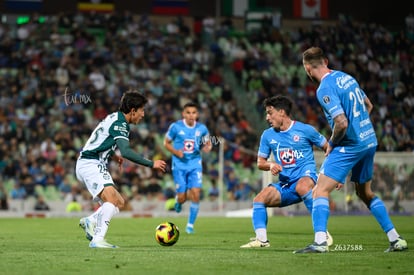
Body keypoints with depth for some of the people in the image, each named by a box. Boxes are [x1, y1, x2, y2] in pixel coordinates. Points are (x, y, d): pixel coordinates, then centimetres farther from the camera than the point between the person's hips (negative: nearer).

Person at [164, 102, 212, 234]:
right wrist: (175, 152, -14)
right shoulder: (175, 127, -7)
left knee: (196, 194, -11)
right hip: (179, 165, -1)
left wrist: (207, 147, -10)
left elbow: (207, 143, 14)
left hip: (195, 165, 1)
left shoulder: (202, 128, -1)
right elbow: (166, 142, 3)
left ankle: (190, 225, 4)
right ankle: (178, 201, 37)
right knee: (182, 197, -4)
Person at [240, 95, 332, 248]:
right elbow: (260, 162, 15)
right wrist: (270, 165, -10)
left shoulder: (305, 130, -2)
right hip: (285, 185, 6)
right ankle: (261, 240, -15)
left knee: (302, 186, -39)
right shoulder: (268, 135, 11)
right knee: (259, 199, -14)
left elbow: (328, 149, 5)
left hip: (306, 177, -5)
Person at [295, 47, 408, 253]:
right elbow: (368, 106, 21)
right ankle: (396, 239, 21)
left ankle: (320, 242, -22)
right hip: (370, 141, 9)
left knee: (320, 191, -9)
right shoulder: (346, 77, 10)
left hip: (350, 145, -9)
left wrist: (331, 144, -7)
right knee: (366, 193, 22)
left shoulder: (325, 89, -16)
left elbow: (341, 123, -23)